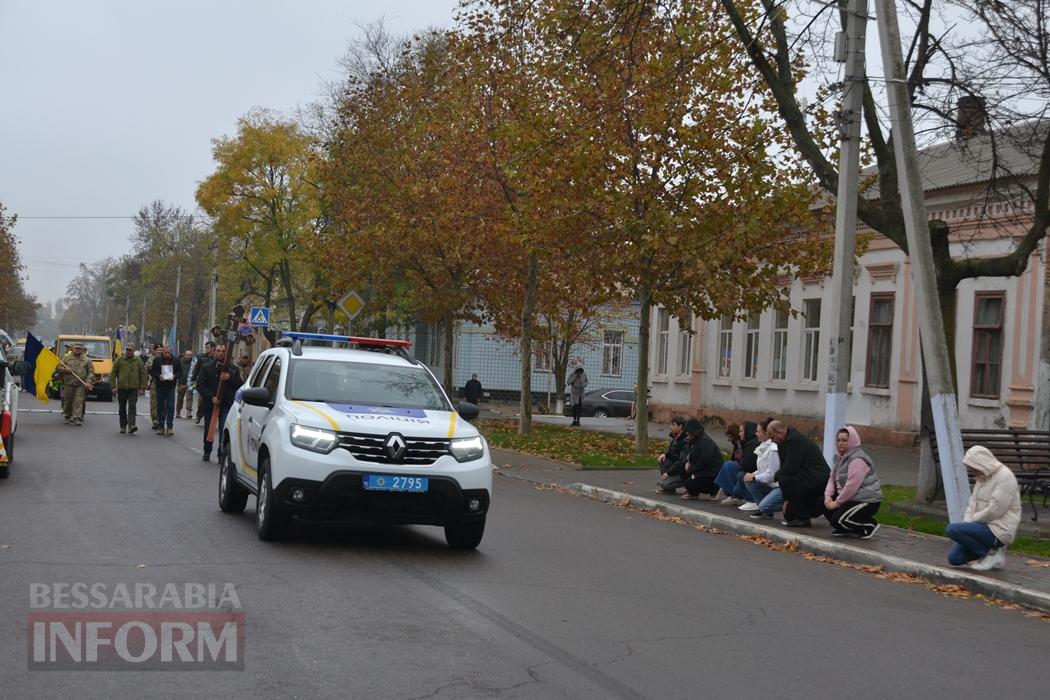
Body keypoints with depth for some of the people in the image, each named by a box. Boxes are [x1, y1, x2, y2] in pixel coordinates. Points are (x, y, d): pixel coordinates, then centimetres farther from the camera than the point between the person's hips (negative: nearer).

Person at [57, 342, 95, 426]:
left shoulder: (87, 360, 7)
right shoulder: (66, 358, 10)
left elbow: (91, 372, 4)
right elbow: (59, 368, 11)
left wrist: (89, 382, -9)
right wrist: (65, 370, -11)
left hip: (81, 385, -1)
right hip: (68, 384, 1)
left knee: (79, 401, -10)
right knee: (68, 401, 7)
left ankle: (77, 418, -12)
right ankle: (67, 416, 22)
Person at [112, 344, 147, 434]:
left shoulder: (138, 361, 5)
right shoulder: (119, 360, 4)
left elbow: (143, 375, 7)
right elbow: (113, 373, 6)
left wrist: (142, 388, 1)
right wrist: (113, 386, 0)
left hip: (134, 388, -1)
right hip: (121, 388, 1)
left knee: (132, 407, -13)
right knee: (122, 408, 8)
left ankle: (131, 426, -21)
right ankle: (123, 426, 19)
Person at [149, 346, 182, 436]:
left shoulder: (175, 361, 4)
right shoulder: (157, 360, 2)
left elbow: (180, 373, 8)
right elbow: (152, 371, 4)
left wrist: (175, 376, -12)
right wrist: (158, 376, -15)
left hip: (171, 387, -1)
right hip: (160, 387, 1)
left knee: (170, 407, -8)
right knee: (160, 408, 6)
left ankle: (170, 427, -5)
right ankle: (161, 427, 14)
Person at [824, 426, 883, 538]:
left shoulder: (857, 460, -22)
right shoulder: (840, 457, 12)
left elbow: (851, 486, -27)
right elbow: (832, 478, 10)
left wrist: (837, 502, -19)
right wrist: (828, 496, -8)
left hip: (867, 501, -10)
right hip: (852, 498, 10)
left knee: (838, 520, -21)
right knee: (823, 503, 3)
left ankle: (870, 525, 0)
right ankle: (849, 529, 12)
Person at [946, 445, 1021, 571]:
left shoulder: (1004, 477, -15)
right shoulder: (982, 477, 13)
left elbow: (994, 511, -21)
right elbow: (972, 504, 14)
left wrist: (971, 521, -10)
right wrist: (966, 523, -3)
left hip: (998, 530, -9)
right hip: (985, 527, 9)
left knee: (953, 530, -24)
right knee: (954, 557, 1)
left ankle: (992, 554, -11)